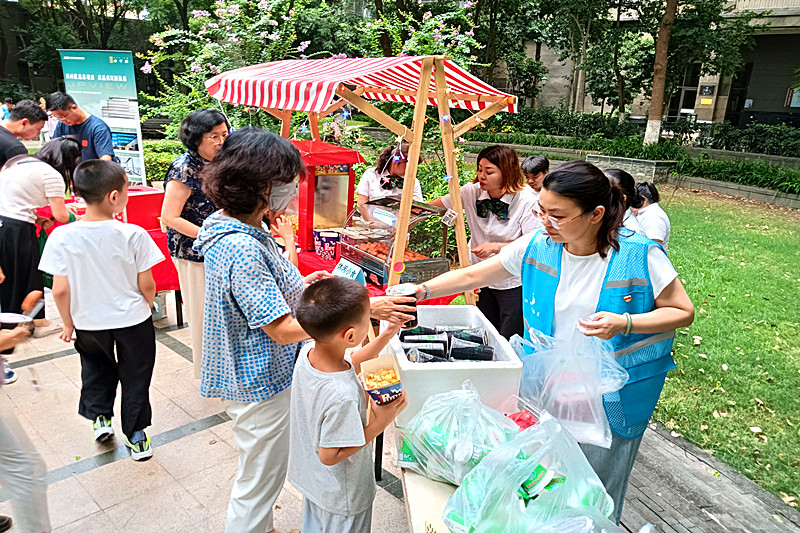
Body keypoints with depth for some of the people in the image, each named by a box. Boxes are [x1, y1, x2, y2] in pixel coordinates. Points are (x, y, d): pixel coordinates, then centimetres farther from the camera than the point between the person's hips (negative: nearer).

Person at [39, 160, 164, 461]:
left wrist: (68, 323, 5)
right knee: (135, 378, 16)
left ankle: (99, 417, 31)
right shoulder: (133, 235, -20)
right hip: (133, 320, -1)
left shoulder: (61, 237, -16)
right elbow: (146, 285, -12)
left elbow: (60, 290, -12)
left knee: (96, 368, 31)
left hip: (88, 323, 2)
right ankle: (136, 437, 26)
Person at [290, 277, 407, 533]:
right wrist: (379, 424, -25)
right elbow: (330, 455, -28)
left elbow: (349, 365, 3)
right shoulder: (342, 396, -42)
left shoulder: (308, 351, -17)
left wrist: (387, 335, 1)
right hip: (342, 497, -7)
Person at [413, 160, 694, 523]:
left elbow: (683, 312, -9)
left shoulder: (640, 255, -19)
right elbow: (471, 276, -1)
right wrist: (422, 290, -10)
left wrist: (624, 323, -26)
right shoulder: (537, 246, -9)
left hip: (613, 396, -3)